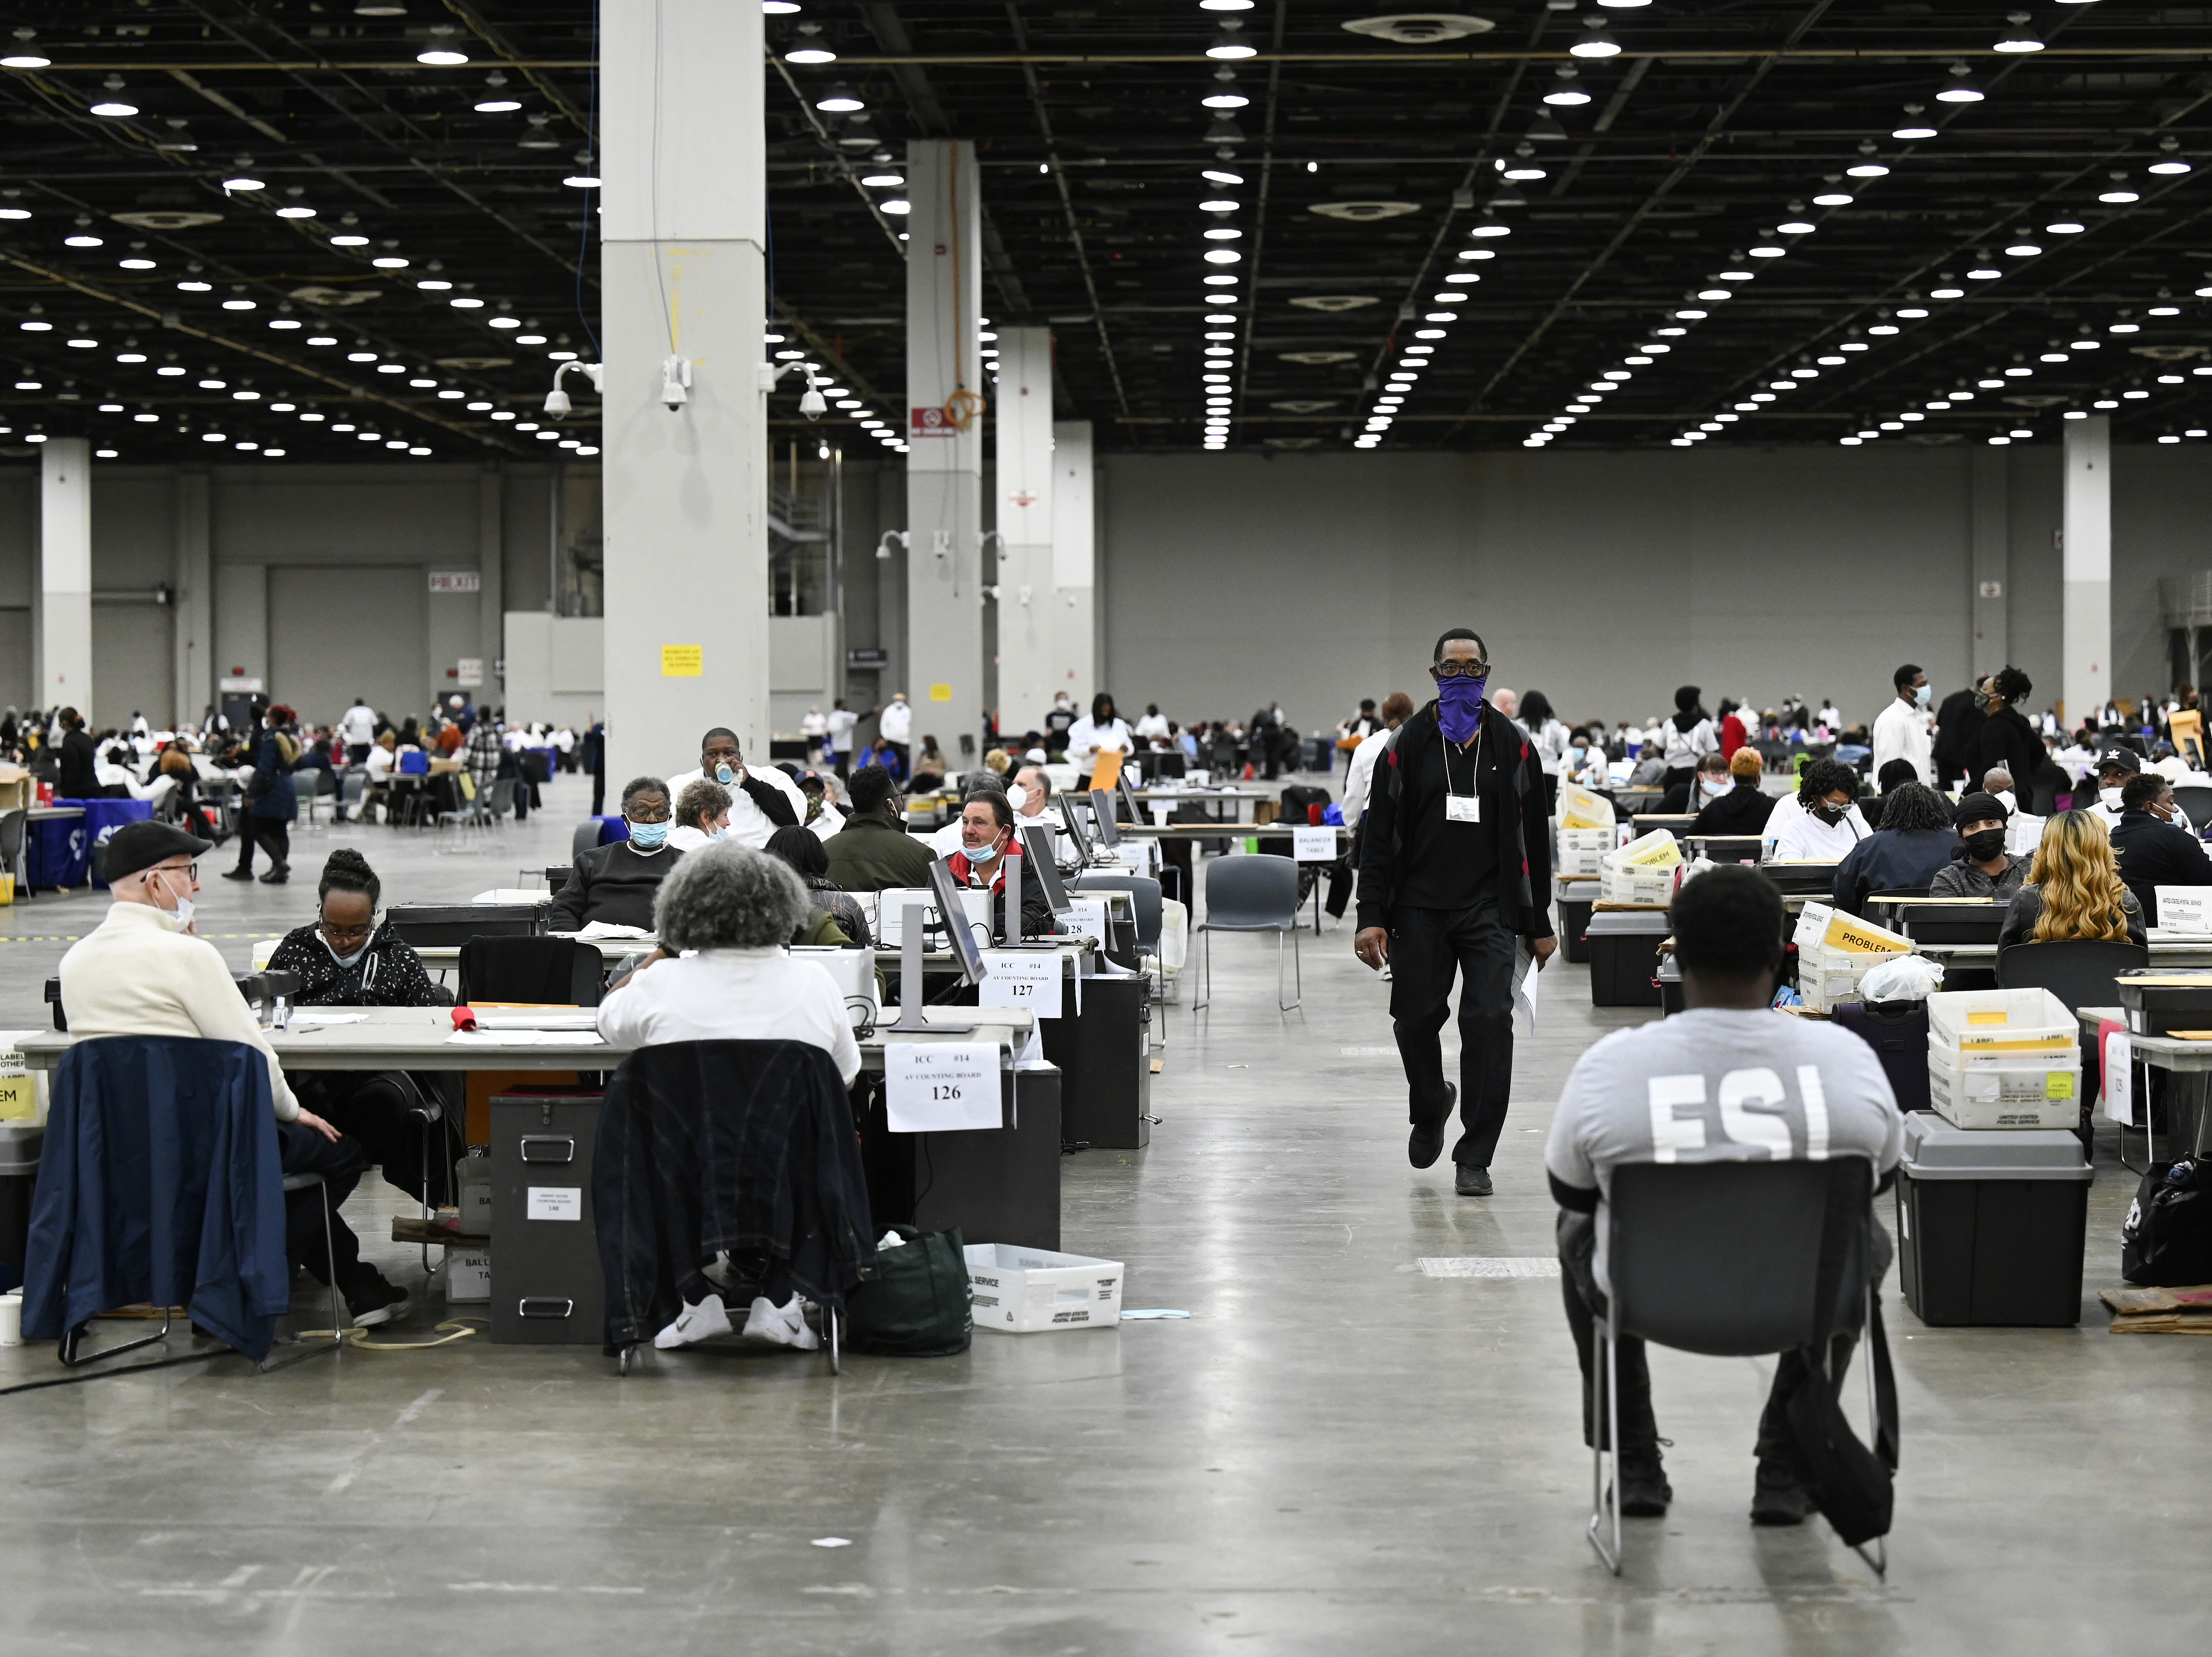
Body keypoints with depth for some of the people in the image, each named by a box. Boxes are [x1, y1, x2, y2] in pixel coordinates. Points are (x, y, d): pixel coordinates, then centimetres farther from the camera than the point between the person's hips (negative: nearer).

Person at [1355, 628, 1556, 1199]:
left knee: (1489, 1023, -10)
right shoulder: (1405, 746, 3)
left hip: (1489, 910, -1)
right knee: (1416, 1021, 4)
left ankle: (1475, 1157, -1)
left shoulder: (1514, 746, 4)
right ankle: (1430, 1107, 37)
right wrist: (1372, 917, -5)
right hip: (1419, 910, 1)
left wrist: (1539, 924, 6)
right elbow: (1378, 836, 3)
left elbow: (1535, 840, 8)